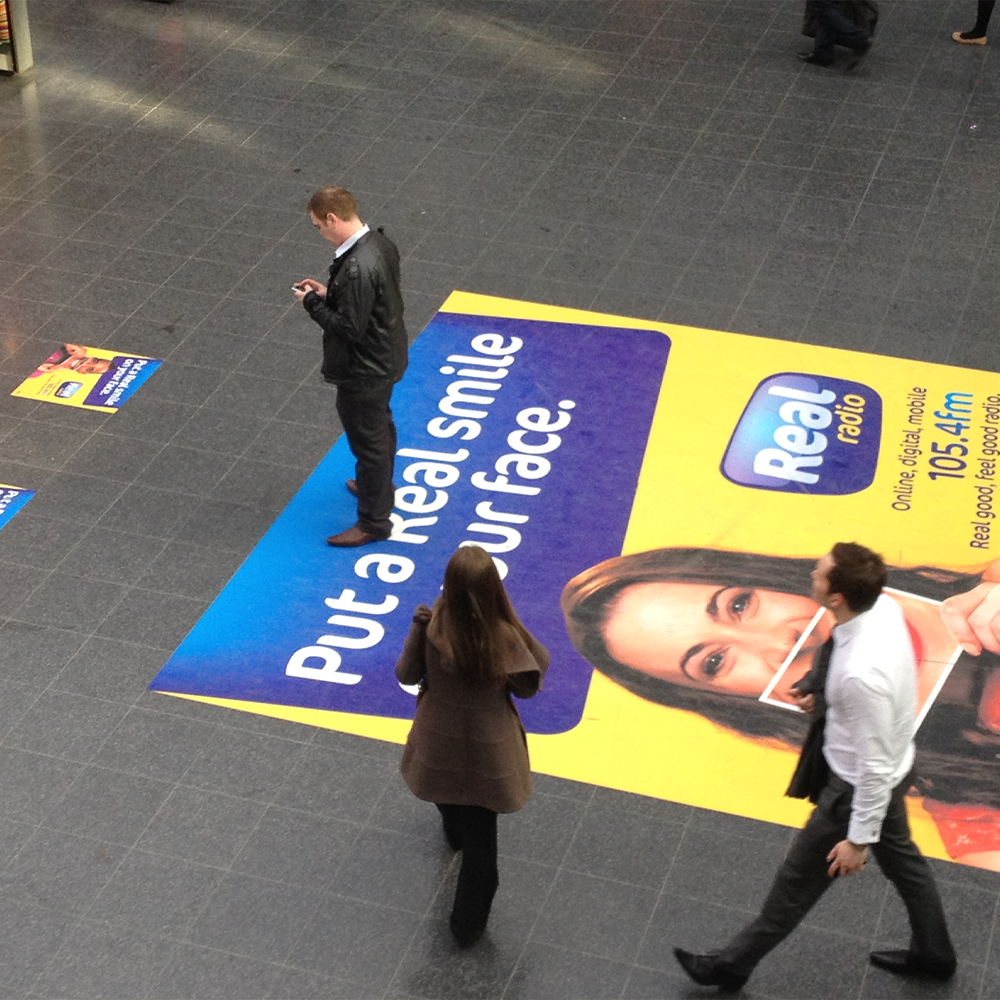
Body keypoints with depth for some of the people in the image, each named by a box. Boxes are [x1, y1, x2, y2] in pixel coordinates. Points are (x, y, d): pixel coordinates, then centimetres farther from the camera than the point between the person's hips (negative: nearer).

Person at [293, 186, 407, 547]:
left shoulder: (357, 268, -33)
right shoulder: (381, 243, -4)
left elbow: (350, 327, -29)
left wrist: (313, 303, -16)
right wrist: (328, 293, 3)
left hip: (363, 371, -9)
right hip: (386, 358, 9)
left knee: (368, 441, 7)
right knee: (381, 426, 28)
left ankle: (373, 521, 22)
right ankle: (380, 488, 51)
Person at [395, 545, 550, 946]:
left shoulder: (433, 629, -27)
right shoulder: (504, 636, -31)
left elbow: (407, 675, -10)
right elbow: (527, 687, -14)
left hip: (439, 743, 2)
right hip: (486, 750, -2)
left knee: (450, 802, 37)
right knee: (480, 840, 16)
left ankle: (454, 833, 70)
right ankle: (468, 923, 28)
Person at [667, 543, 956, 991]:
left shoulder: (861, 675, -42)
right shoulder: (884, 606, -17)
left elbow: (875, 764, -31)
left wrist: (859, 839, -19)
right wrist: (828, 695, 1)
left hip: (861, 786, -8)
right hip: (894, 768, 8)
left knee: (799, 879, 13)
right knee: (901, 858, 31)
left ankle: (732, 965, 34)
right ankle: (934, 953, 54)